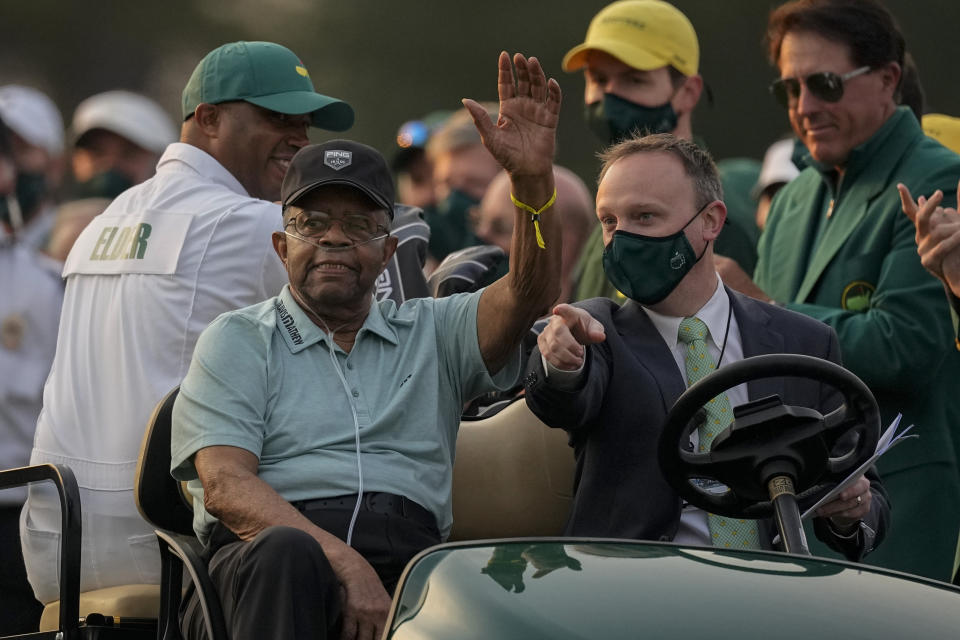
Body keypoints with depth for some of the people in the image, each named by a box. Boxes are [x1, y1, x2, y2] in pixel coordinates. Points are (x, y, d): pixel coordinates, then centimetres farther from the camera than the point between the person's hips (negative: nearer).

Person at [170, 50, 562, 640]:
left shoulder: (431, 333, 26)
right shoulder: (238, 341, 17)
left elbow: (530, 294, 7)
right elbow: (225, 486, 1)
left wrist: (534, 178, -12)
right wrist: (341, 560, -16)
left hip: (409, 567, 2)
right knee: (286, 552, -40)